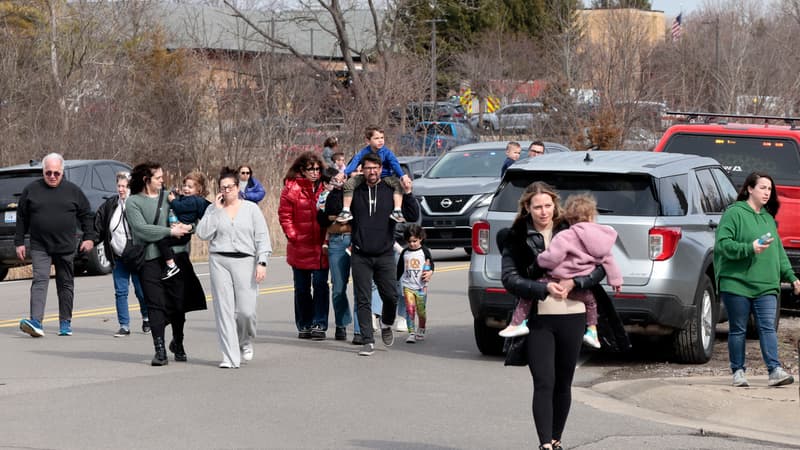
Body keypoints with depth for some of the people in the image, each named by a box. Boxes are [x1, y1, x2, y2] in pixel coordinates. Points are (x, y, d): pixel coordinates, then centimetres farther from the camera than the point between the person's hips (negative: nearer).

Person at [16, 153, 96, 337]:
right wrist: (19, 242, 5)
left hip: (66, 247, 1)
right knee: (39, 280, -14)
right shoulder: (31, 190, 3)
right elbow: (21, 218, 8)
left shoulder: (73, 191, 4)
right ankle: (36, 322, -25)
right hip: (39, 247, -1)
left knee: (66, 284, 9)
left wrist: (89, 237, 1)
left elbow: (86, 215, 10)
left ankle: (65, 322, 19)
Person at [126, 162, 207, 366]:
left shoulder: (169, 196, 13)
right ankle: (160, 350, -4)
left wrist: (187, 226, -7)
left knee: (179, 303, 6)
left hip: (176, 256, 3)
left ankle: (178, 343, 27)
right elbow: (141, 229, -12)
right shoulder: (133, 202, 1)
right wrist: (171, 231, -14)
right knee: (156, 306, -6)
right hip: (150, 259, -3)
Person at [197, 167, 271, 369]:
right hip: (219, 261, 1)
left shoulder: (251, 209, 8)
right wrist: (217, 210, -4)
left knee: (246, 310, -8)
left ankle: (245, 342, 23)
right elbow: (203, 233, -4)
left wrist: (262, 262, -6)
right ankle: (230, 357, -2)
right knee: (224, 310, -5)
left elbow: (262, 237, 5)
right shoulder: (213, 210, 10)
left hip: (245, 261, -1)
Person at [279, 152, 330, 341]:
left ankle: (319, 325, 0)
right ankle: (304, 325, 19)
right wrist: (293, 236, -8)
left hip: (321, 247, 0)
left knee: (320, 285, -4)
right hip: (300, 247, 0)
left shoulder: (325, 187, 3)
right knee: (302, 288, 9)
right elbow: (284, 215, -2)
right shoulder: (291, 188, -2)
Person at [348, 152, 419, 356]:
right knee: (363, 300, -2)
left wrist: (408, 194, -12)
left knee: (391, 296, -2)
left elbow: (413, 217, 0)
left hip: (384, 255, 0)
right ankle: (368, 341, 2)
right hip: (360, 257, 0)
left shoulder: (391, 192, 4)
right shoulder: (355, 193, 5)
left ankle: (386, 324, 29)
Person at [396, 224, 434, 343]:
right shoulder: (405, 253, 8)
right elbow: (399, 269, 15)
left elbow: (431, 265, 2)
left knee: (421, 310, 4)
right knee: (409, 309, -9)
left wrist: (429, 273, -18)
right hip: (408, 285, 2)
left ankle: (421, 330, 24)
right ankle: (411, 333, -10)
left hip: (421, 286, -1)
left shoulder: (424, 251, 0)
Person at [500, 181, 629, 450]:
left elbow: (599, 268, 3)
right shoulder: (516, 239, 1)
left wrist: (573, 282, -15)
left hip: (571, 317, 2)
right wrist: (545, 288, -19)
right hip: (537, 319, -2)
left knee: (563, 385, 11)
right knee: (544, 384, -10)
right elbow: (510, 279, -6)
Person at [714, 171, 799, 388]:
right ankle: (738, 371, 11)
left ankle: (775, 370, -11)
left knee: (768, 327, -5)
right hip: (737, 284, -5)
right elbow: (723, 244, -13)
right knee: (738, 329, 4)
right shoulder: (734, 213, -4)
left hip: (766, 286, 5)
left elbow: (779, 250, 21)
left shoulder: (769, 218, 18)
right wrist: (750, 248, -21)